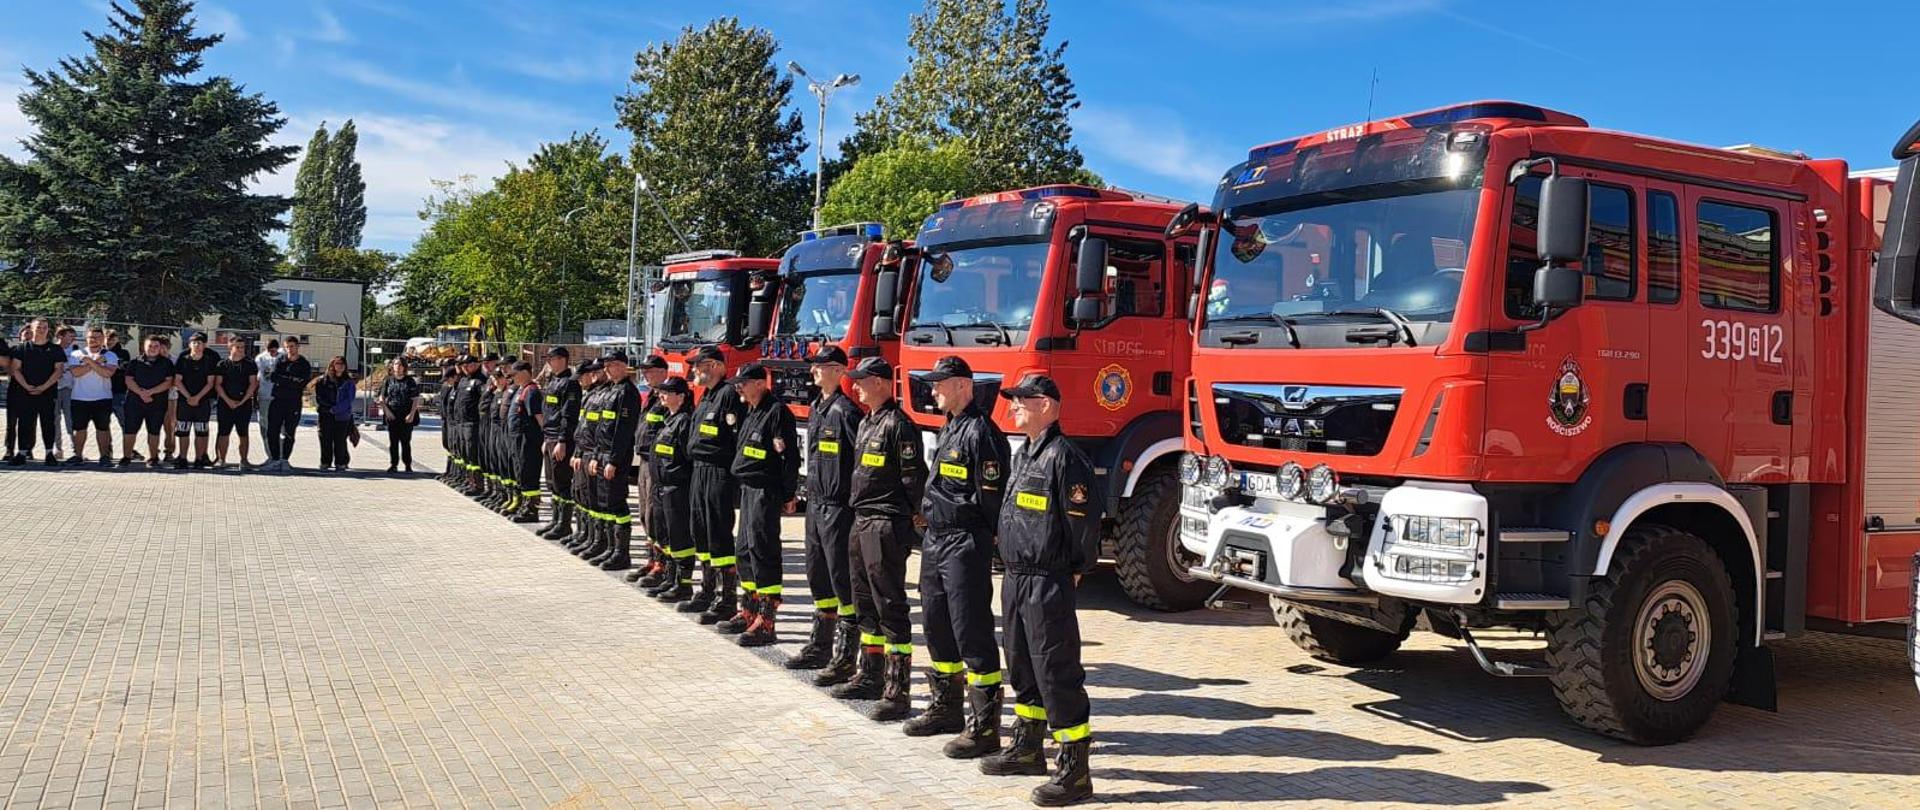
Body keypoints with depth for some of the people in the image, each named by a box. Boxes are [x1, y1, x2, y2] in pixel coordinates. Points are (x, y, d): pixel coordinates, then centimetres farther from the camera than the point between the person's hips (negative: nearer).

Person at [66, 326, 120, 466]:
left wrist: (90, 361, -14)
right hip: (79, 398, 1)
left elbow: (107, 373, -14)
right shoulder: (77, 354, 6)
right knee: (79, 428, 7)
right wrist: (96, 362, -12)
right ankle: (78, 455, 15)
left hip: (102, 398, -1)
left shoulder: (110, 356, 4)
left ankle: (105, 456, 6)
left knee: (103, 428, 2)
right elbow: (75, 372, -11)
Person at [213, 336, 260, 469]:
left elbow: (253, 383, 0)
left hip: (244, 404, 0)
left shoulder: (250, 364, 5)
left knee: (243, 433, 2)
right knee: (223, 432, -1)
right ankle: (220, 459, 4)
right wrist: (228, 401, -10)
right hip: (225, 403, 0)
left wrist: (242, 401, -8)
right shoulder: (222, 365, 5)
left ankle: (244, 460, 6)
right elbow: (218, 385, 1)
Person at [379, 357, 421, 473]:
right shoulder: (388, 381, 8)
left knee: (406, 441, 1)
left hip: (406, 417, -2)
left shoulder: (410, 381, 3)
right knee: (393, 441, 3)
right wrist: (387, 411, -5)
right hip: (392, 416, 2)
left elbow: (415, 400, -1)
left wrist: (411, 414, -10)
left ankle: (408, 465, 8)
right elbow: (381, 399, 10)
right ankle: (393, 464, 9)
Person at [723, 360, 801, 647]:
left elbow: (790, 456, -16)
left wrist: (789, 495, -16)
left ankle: (766, 623, -8)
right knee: (744, 549, 15)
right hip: (748, 489, 10)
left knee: (763, 551, -10)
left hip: (766, 491, -10)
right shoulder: (752, 412, 16)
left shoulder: (777, 411, -14)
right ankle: (749, 612, 26)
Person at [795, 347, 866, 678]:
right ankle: (820, 645, 29)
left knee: (843, 580, -5)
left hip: (837, 508, -10)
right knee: (818, 576, 17)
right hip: (816, 504, 10)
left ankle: (845, 658, -1)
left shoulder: (845, 411, -15)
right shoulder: (816, 409, 14)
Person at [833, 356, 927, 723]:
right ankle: (870, 676, 30)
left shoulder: (898, 425, -14)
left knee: (890, 606, -8)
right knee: (865, 602, 17)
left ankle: (897, 691, -5)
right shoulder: (866, 424, 16)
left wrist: (914, 515, -13)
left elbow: (915, 476, -16)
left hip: (886, 526, -10)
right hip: (862, 523, 10)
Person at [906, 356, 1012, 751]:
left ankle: (985, 727, -2)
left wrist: (991, 544, -16)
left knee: (972, 633, -7)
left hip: (965, 545, -10)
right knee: (937, 628, 18)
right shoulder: (949, 429, 16)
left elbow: (992, 496, -18)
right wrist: (933, 532, 20)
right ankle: (946, 707, 32)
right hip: (936, 541, 10)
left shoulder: (980, 432, -15)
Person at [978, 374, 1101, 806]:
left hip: (1047, 584, -10)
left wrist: (1075, 571, -7)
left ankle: (1074, 772, 1)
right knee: (1022, 668, 20)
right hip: (1015, 578, 10)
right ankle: (1027, 749, 35)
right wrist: (1015, 570, 17)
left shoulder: (1065, 457, -16)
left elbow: (1085, 522, -17)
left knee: (1057, 674, -6)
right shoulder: (1022, 455, 14)